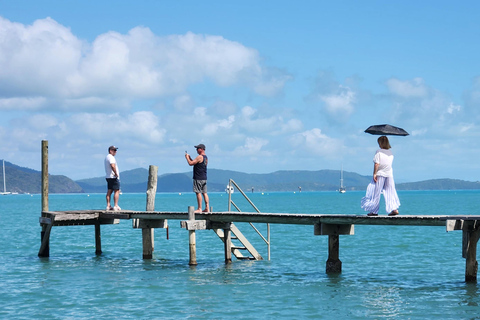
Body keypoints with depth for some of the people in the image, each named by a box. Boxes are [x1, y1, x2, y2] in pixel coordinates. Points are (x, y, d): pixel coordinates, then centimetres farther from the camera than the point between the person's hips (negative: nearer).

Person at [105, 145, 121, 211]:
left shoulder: (107, 157, 19)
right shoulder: (111, 157, -14)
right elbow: (113, 166, -30)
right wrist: (116, 174, -19)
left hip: (108, 177, 10)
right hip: (113, 177, -10)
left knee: (109, 191, 8)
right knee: (117, 191, -8)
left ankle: (108, 206, 6)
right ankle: (116, 206, -12)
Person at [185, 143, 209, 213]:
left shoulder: (200, 157, -14)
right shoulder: (205, 157, 16)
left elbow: (191, 163, -15)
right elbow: (196, 163, 25)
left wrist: (187, 157, 0)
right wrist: (190, 158, 20)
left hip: (198, 178, -9)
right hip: (204, 178, 9)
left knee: (198, 193, -6)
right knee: (204, 193, 8)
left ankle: (199, 208, -6)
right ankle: (207, 208, 6)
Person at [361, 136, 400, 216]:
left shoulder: (379, 152, -9)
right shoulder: (391, 153, 9)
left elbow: (376, 164, -13)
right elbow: (390, 163, 12)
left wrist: (374, 174, -11)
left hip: (380, 174, -5)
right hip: (389, 175, 5)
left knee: (376, 193, 3)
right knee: (390, 192, 5)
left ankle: (374, 211, 7)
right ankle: (394, 209, -5)